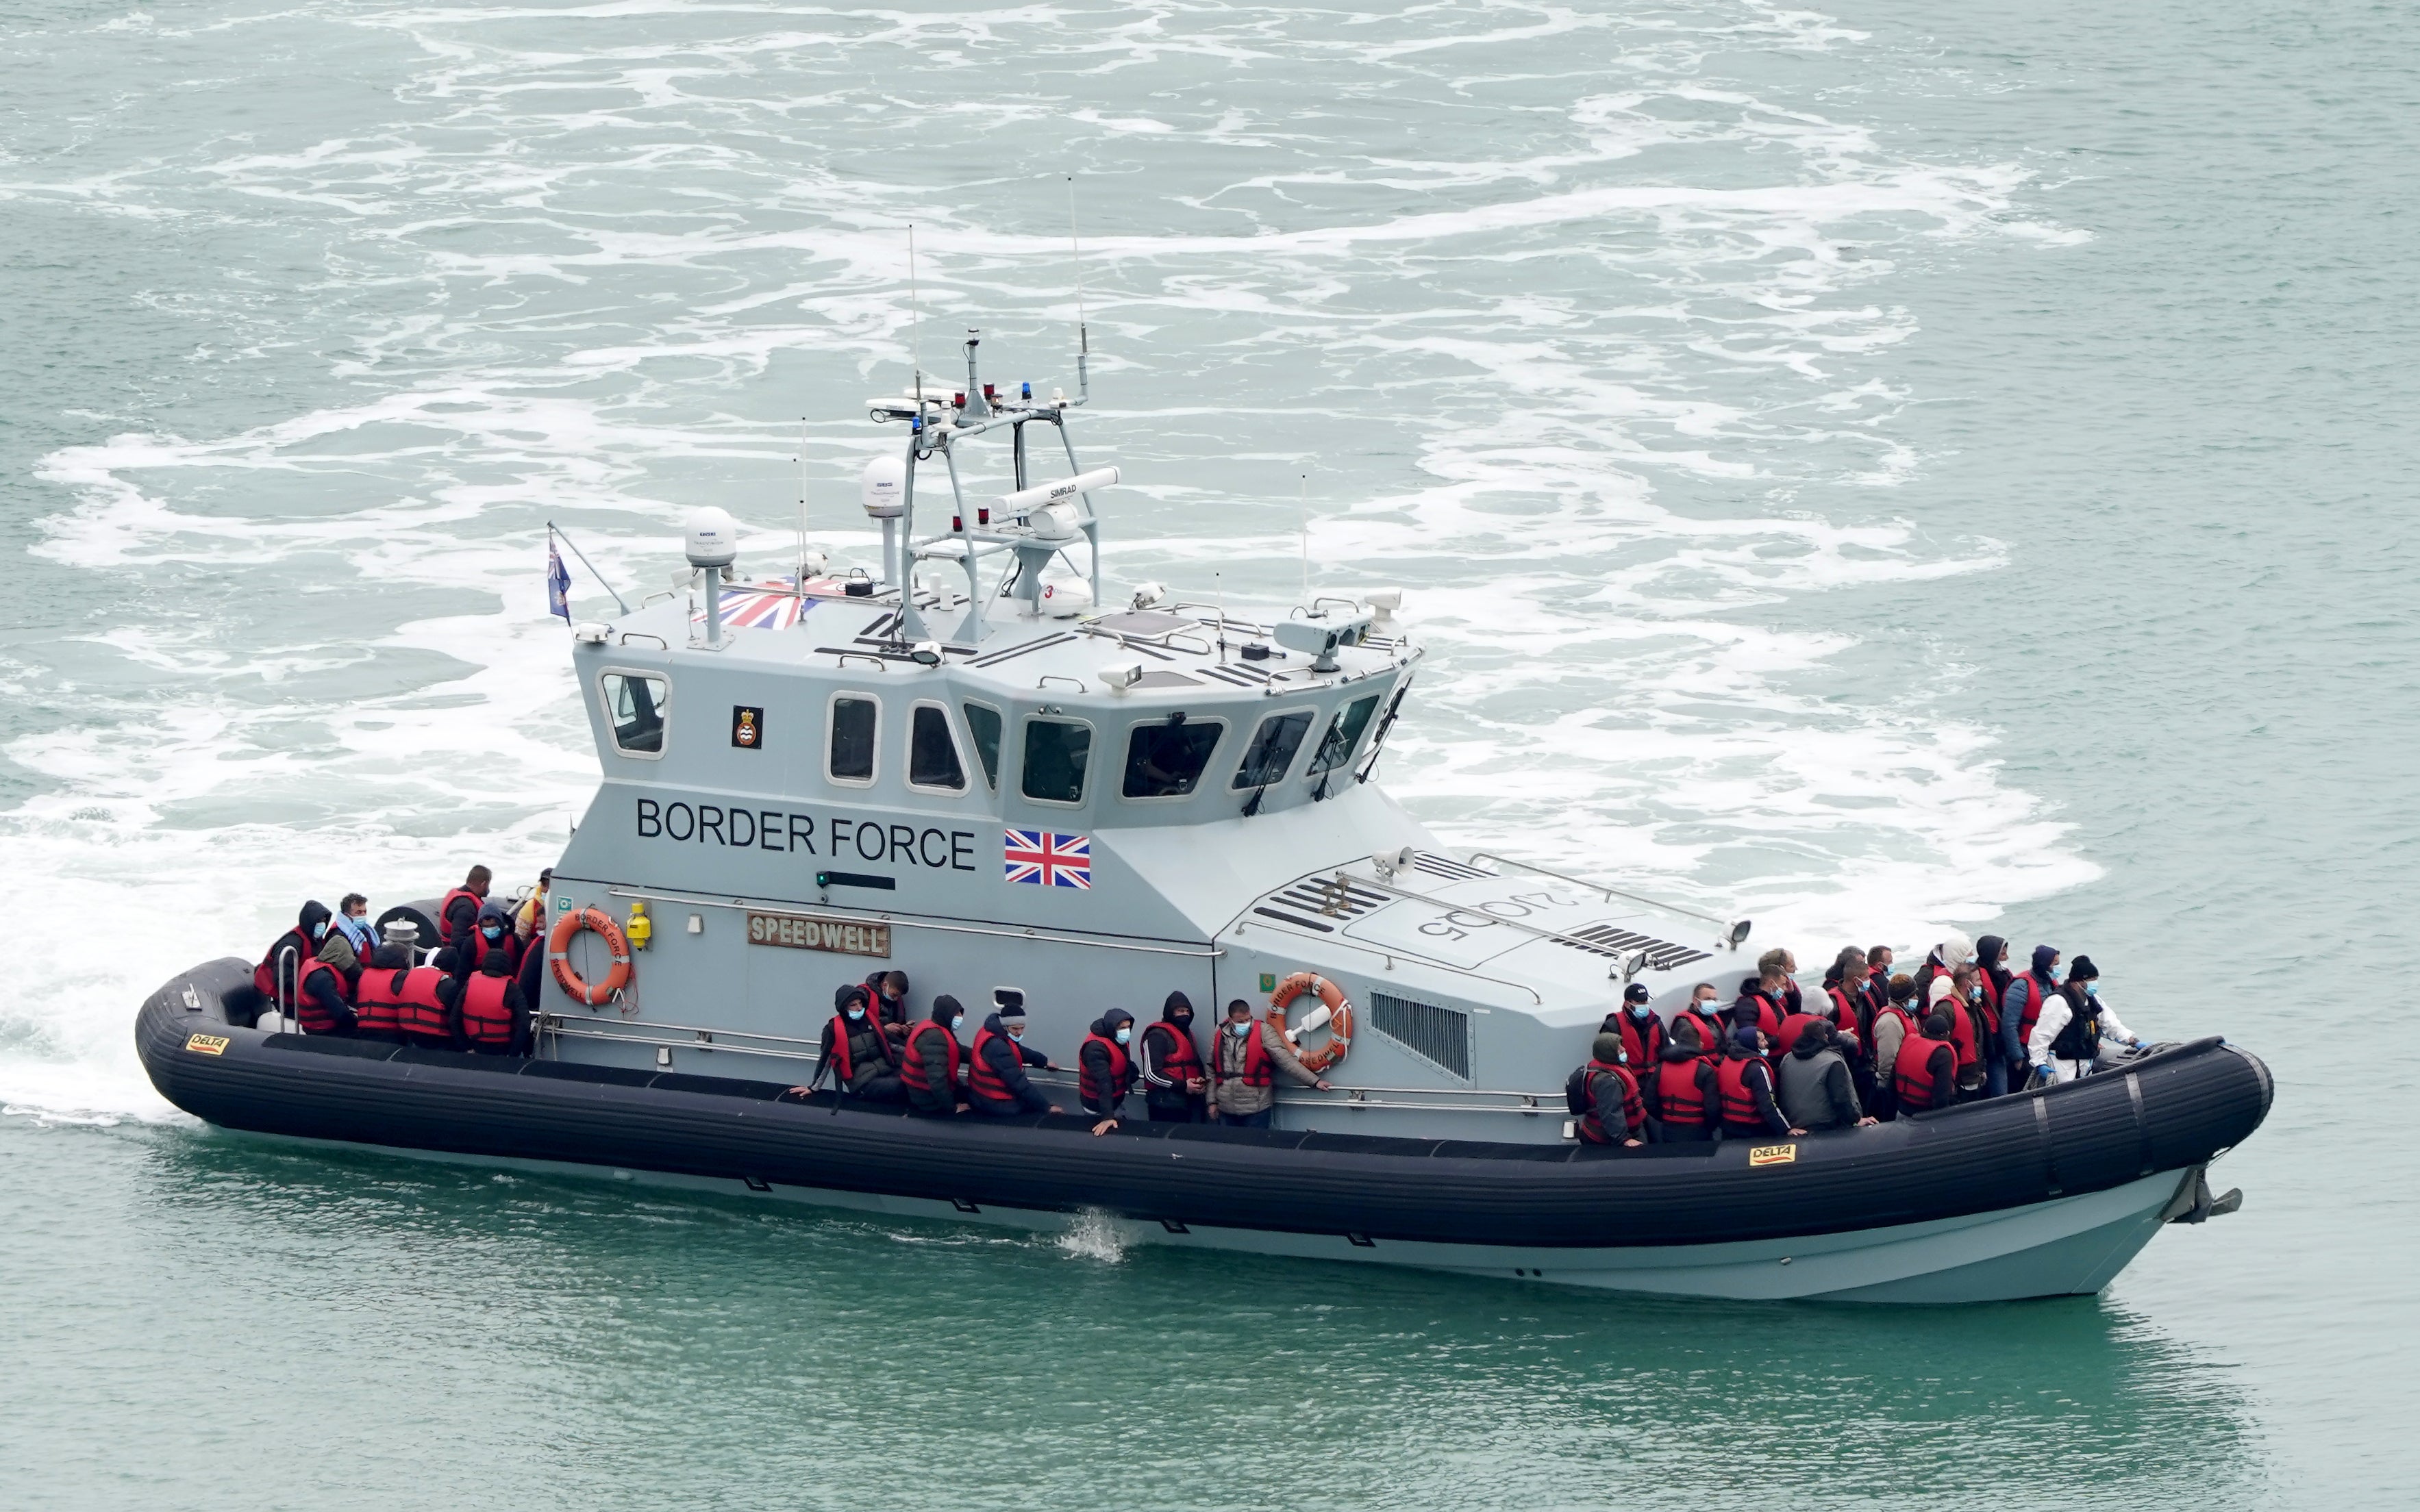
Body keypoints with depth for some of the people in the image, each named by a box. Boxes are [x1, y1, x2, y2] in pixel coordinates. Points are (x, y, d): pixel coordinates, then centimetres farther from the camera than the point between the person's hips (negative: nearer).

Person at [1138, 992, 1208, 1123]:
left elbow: (1195, 1063, 31)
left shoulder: (1186, 1034, 20)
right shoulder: (1158, 1035, -8)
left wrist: (1200, 1080, 7)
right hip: (1166, 1105, -8)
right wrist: (1183, 1086, -16)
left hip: (1189, 1101, 8)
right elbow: (1151, 1073, -16)